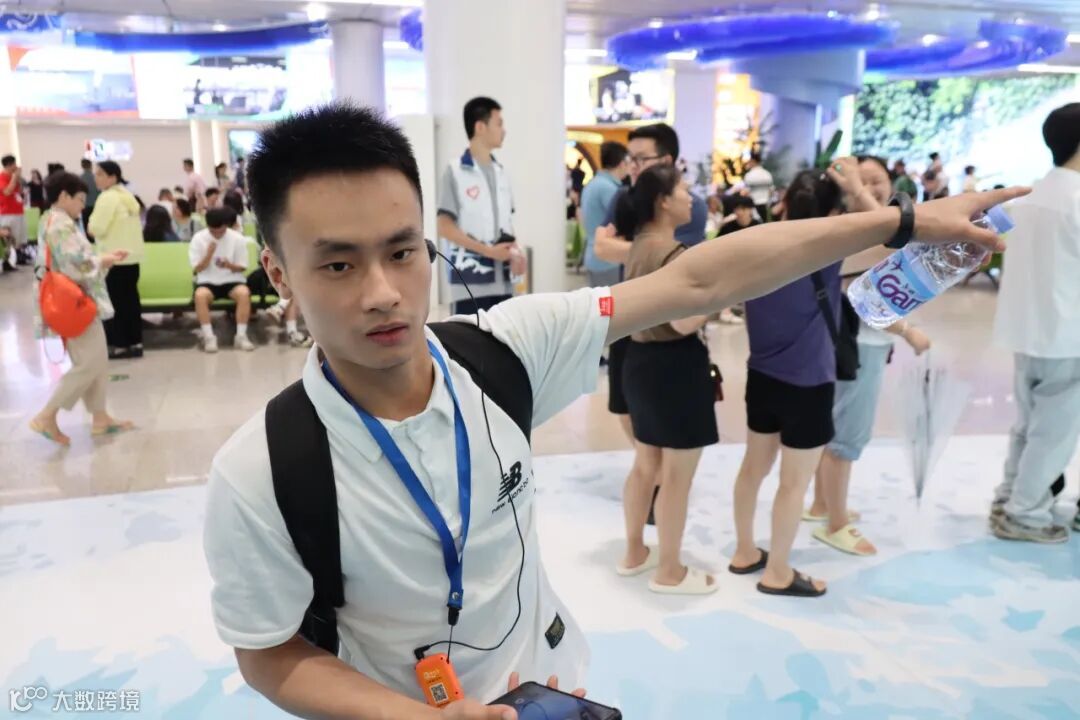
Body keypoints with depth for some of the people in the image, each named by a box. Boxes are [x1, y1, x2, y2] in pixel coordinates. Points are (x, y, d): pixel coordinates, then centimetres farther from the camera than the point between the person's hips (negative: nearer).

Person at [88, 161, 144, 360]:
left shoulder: (108, 197, -14)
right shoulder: (127, 196, 15)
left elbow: (97, 229, -18)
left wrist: (90, 223, 2)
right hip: (132, 255, 9)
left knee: (115, 301, -1)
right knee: (131, 299, 11)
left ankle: (119, 345, 3)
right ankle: (135, 342, 14)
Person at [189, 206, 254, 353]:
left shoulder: (238, 238, -5)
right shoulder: (198, 238, -5)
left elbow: (242, 267, -1)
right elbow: (197, 269, -4)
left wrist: (229, 265, -23)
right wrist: (209, 254, -22)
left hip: (232, 280, 0)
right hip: (208, 281, 0)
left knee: (244, 293, -33)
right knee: (200, 295, -34)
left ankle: (241, 336, -24)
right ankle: (209, 337, -23)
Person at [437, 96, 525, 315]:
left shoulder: (501, 173, 13)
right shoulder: (456, 171, -5)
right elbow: (445, 227, -9)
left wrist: (515, 250, -2)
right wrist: (488, 251, -14)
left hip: (502, 279, 6)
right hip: (470, 280, -6)